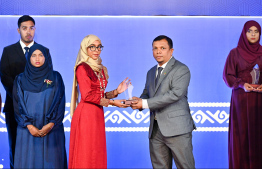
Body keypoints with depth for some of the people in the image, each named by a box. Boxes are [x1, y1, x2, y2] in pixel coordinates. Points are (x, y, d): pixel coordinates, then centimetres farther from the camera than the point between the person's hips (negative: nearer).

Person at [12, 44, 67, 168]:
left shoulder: (55, 78, 6)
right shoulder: (20, 80, 7)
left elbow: (60, 102, 0)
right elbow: (17, 105, 3)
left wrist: (51, 124, -11)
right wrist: (29, 126, -10)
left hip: (51, 129, 0)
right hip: (28, 129, 0)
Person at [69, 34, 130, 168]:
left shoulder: (100, 69, 15)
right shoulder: (82, 68, -8)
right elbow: (87, 96, -14)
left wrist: (116, 91, 2)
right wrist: (112, 103, -13)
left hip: (98, 115, 8)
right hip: (86, 115, -8)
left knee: (97, 155, 9)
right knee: (86, 155, -3)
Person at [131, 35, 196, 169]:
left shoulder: (181, 70, -4)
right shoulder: (151, 72, 21)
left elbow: (175, 94, -18)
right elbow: (146, 93, 26)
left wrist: (145, 103, -17)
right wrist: (139, 101, -1)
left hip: (176, 128, -7)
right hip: (155, 130, 7)